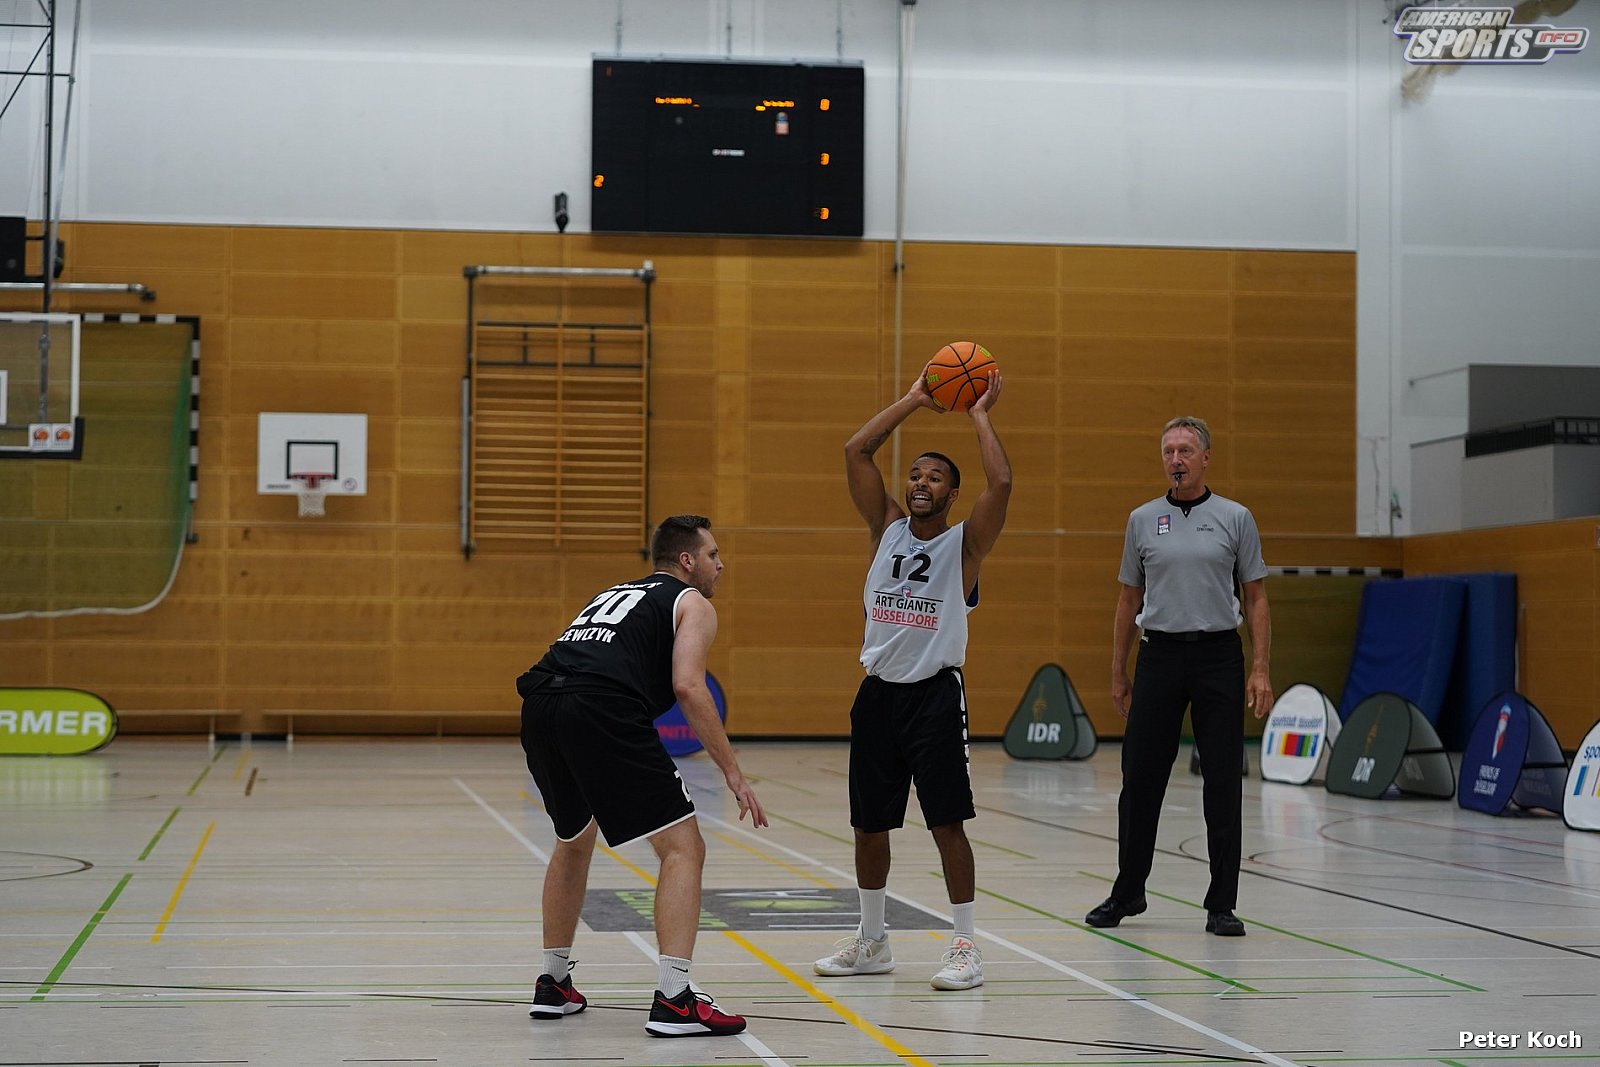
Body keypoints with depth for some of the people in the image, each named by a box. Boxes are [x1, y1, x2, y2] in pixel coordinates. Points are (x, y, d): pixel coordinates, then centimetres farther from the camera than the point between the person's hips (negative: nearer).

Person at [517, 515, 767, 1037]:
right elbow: (688, 686, -4)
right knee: (683, 846, 0)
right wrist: (732, 773, -3)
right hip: (601, 708, -8)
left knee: (573, 842, 30)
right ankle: (674, 1000, -10)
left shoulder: (615, 593, 36)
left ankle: (553, 984, 35)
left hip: (539, 705, 8)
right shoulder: (692, 603, 14)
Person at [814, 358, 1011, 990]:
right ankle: (872, 943, 23)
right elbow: (855, 452, 3)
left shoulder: (965, 543, -3)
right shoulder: (887, 527, 9)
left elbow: (1000, 482, -19)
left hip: (935, 694, -5)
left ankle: (966, 947, 3)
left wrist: (980, 416, -8)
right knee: (869, 824, 10)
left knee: (947, 823, -5)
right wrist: (913, 401, 3)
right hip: (878, 693, 5)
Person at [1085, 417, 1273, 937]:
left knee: (1223, 782, -1)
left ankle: (1222, 904, 6)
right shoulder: (1142, 520, 8)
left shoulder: (1235, 518, 3)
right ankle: (1127, 892, 17)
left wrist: (1261, 670, -6)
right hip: (1160, 655, 2)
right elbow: (1129, 600, 13)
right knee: (1140, 778, 3)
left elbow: (1255, 599, 3)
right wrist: (1118, 672, 10)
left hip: (1218, 655, -1)